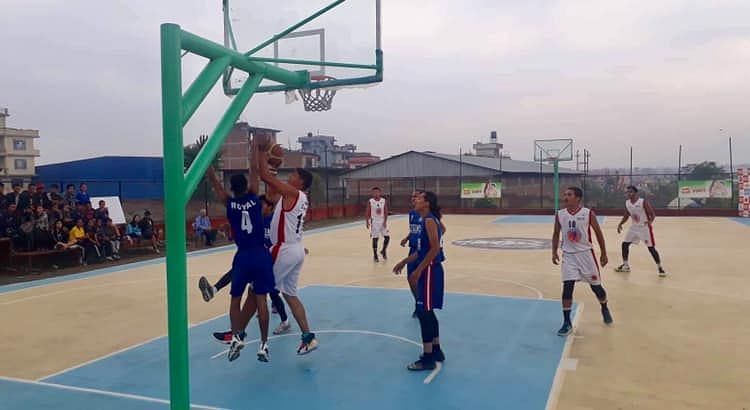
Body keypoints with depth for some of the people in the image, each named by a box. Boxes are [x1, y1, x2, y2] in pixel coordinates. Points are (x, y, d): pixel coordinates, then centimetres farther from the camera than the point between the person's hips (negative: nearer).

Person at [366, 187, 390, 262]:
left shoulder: (384, 201, 0)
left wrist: (385, 221, -9)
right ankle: (375, 255, 9)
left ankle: (383, 251, 24)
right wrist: (367, 222, -9)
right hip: (374, 221, -2)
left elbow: (386, 212, -1)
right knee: (375, 238, -2)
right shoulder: (370, 201, -5)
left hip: (382, 221, 2)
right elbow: (368, 213, -3)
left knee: (387, 237, -1)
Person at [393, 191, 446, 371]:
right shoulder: (425, 220, 14)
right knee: (427, 311, 17)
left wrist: (418, 270, -23)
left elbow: (435, 249, -24)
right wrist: (404, 262, 21)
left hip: (430, 270, -10)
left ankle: (428, 358, 2)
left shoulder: (429, 221, -16)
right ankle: (436, 350, 29)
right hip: (427, 270, 10)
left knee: (423, 312, -5)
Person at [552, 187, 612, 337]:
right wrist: (554, 252, 2)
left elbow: (598, 233, 0)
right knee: (567, 287, -8)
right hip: (568, 255, 1)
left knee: (596, 285, 10)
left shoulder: (588, 213, -9)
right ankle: (567, 323, 0)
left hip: (586, 253, -1)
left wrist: (604, 254, 2)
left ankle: (605, 309, 41)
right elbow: (556, 234, 10)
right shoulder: (560, 214, -2)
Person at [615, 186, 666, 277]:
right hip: (634, 227, 7)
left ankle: (660, 268, 5)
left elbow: (653, 214, -17)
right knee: (625, 244, 6)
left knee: (651, 248, -6)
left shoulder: (644, 202, -18)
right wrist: (620, 224, 2)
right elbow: (626, 216, 14)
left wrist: (650, 221, -37)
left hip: (645, 227, -6)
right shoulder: (627, 203, 1)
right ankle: (625, 265, 19)